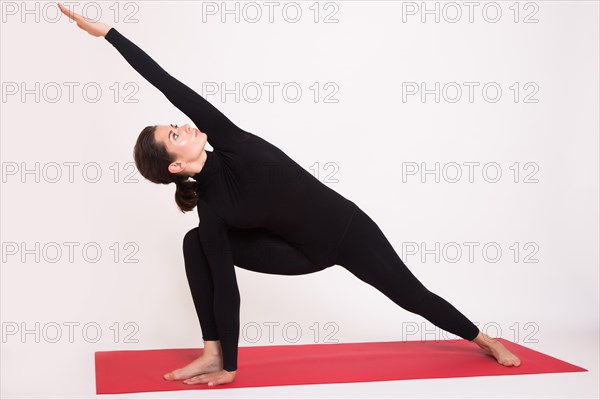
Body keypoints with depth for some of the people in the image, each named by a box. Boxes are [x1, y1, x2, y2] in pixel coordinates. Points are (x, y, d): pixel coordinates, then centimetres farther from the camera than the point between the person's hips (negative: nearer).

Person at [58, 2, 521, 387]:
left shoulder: (226, 140, -19)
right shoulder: (210, 210, -18)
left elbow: (168, 84, -20)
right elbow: (226, 286, -17)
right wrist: (230, 366, -17)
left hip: (346, 228, 0)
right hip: (307, 252, 0)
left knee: (411, 294, 13)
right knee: (196, 246, -13)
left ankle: (484, 340, 41)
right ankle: (215, 355, -6)